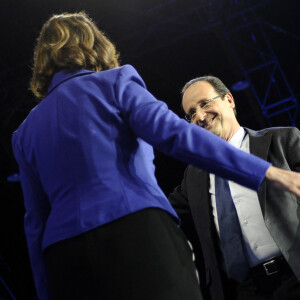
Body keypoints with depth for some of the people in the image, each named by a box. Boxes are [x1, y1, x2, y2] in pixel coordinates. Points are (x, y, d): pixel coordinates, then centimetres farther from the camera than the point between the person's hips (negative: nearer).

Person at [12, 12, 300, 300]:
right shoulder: (114, 82, 9)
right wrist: (267, 171, -9)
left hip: (66, 263, 5)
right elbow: (173, 133, -7)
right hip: (138, 235, -5)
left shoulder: (26, 131, 23)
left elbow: (36, 223, 20)